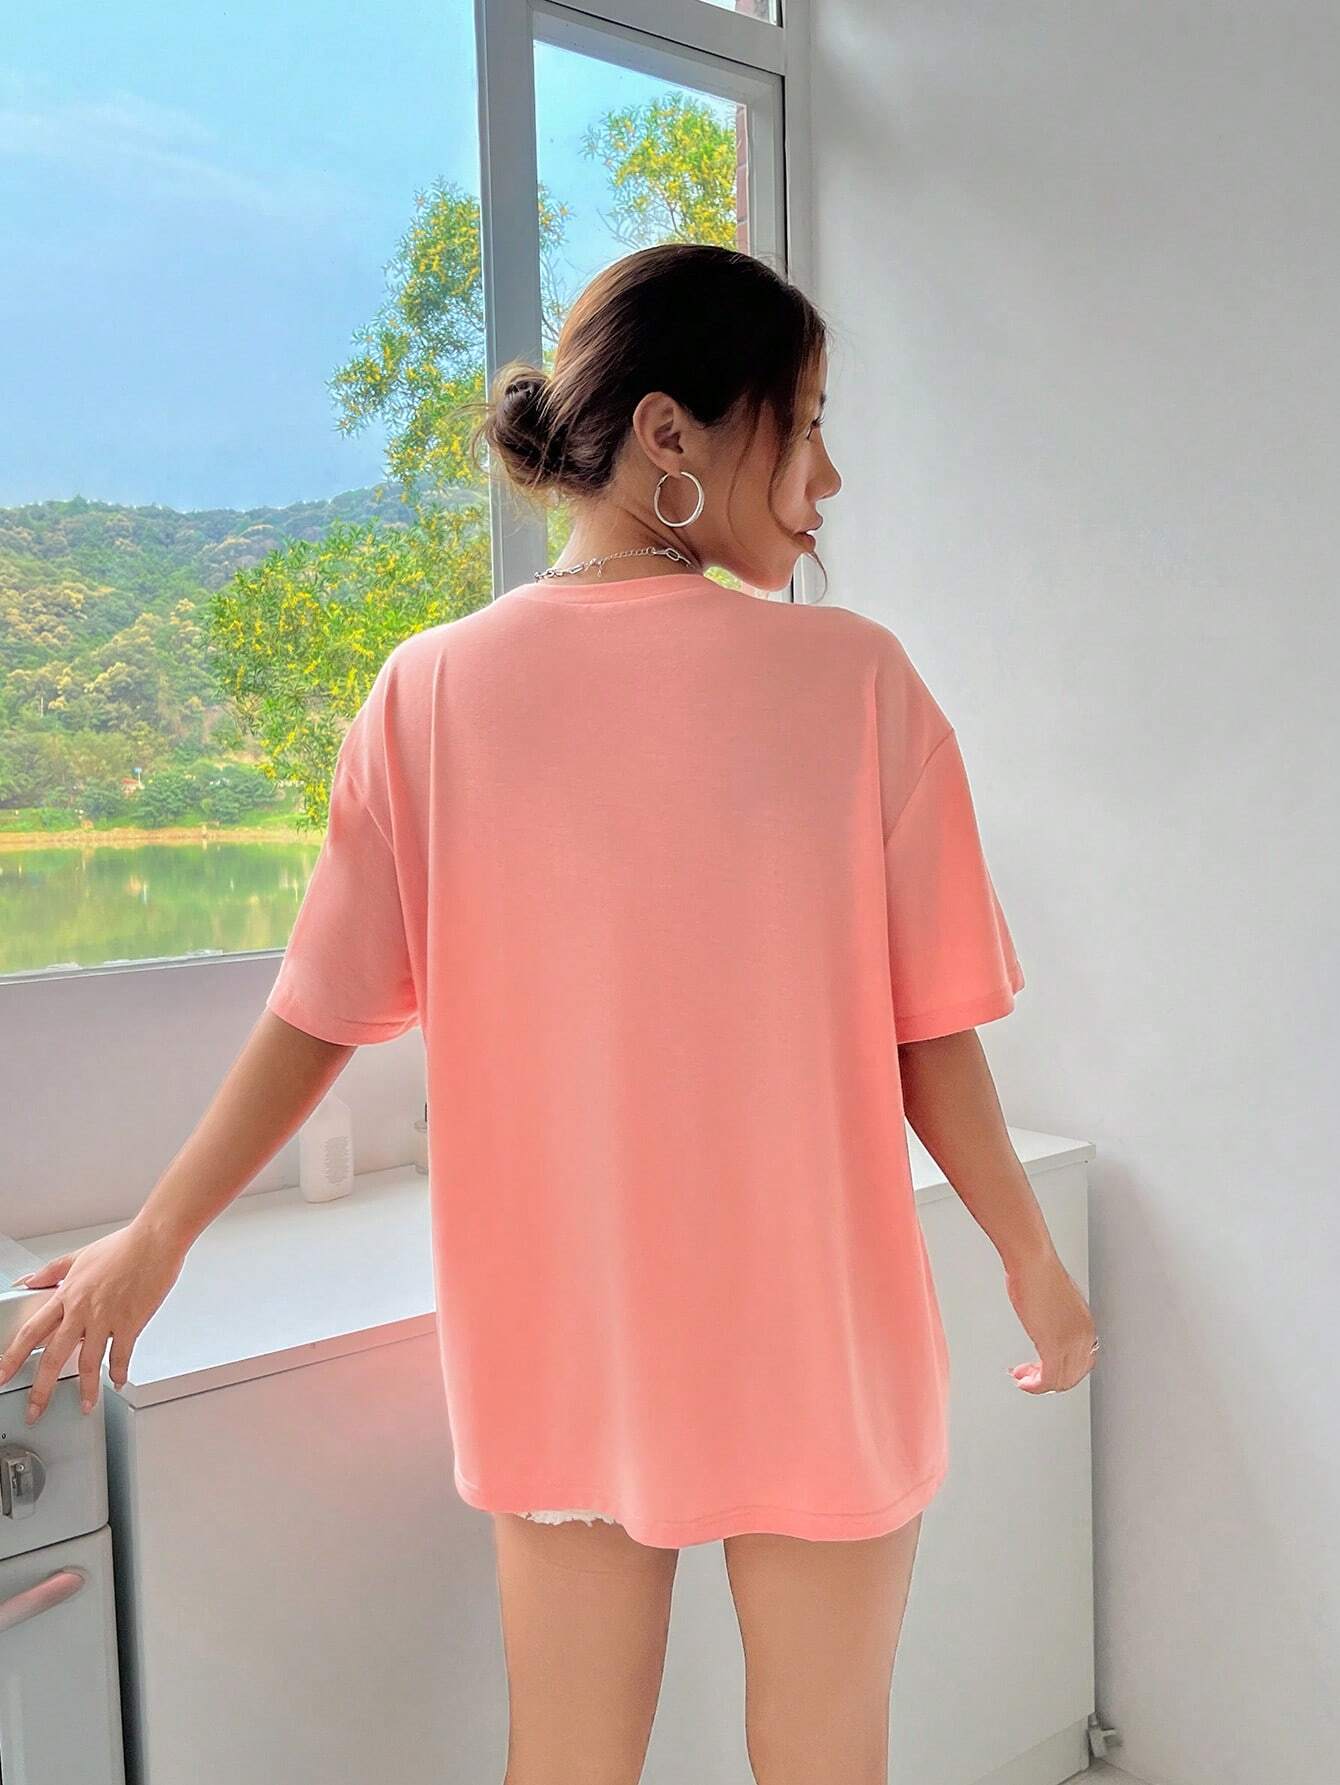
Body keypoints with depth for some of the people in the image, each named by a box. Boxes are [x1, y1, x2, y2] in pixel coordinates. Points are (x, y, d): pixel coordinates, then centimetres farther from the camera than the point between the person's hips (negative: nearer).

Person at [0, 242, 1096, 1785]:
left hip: (558, 1347, 2)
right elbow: (928, 1037, -9)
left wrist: (155, 1239, 9)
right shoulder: (851, 675, -13)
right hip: (815, 1340, -2)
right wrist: (1034, 1264, 6)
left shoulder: (433, 690, -8)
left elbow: (318, 1017, -4)